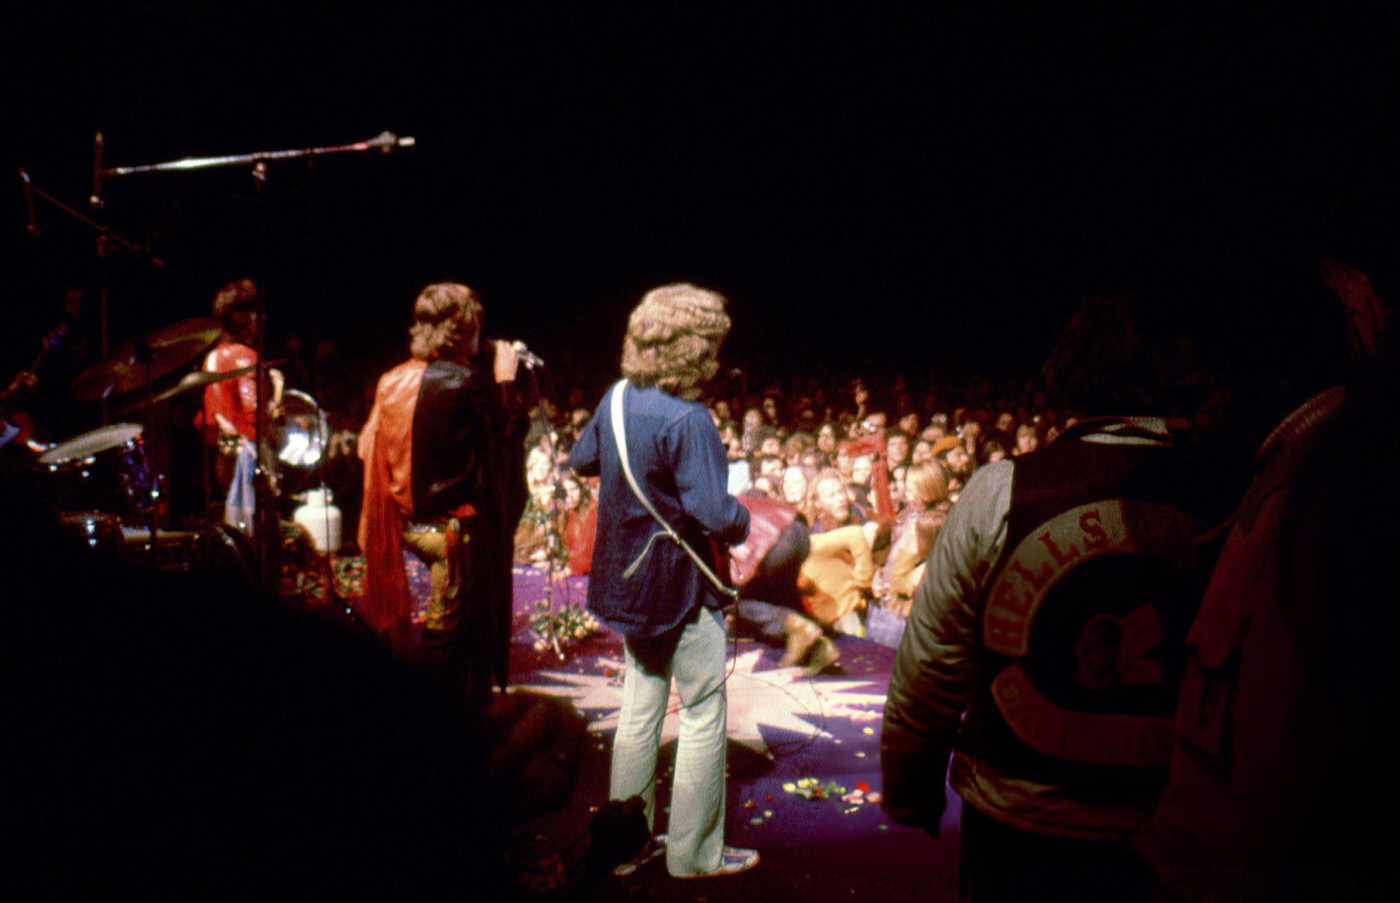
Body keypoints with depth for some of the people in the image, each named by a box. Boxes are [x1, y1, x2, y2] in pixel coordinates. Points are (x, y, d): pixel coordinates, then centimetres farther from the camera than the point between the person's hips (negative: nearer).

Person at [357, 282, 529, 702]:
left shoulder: (393, 381, 2)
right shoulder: (464, 383, -19)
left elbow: (369, 447, 11)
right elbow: (510, 432, -10)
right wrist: (507, 381, 2)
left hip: (409, 521, 8)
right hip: (454, 526, -8)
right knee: (448, 633, 4)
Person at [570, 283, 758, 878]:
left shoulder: (618, 398, 0)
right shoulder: (687, 420, -24)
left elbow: (583, 460, 16)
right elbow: (716, 516, -28)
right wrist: (744, 520, -8)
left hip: (630, 578, 8)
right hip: (682, 584, -8)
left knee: (639, 707, 18)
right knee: (704, 716, 6)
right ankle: (695, 853, 17)